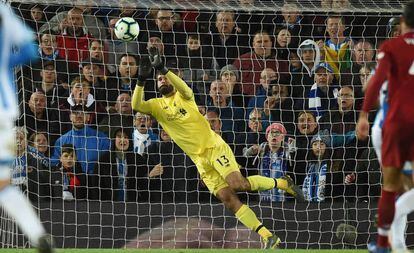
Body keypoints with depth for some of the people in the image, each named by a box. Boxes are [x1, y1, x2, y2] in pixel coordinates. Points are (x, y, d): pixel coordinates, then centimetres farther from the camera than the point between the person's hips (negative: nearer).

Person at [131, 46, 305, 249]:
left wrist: (162, 68, -33)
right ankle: (268, 238, -8)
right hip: (200, 160, 4)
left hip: (214, 147, -4)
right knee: (227, 198, -8)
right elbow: (136, 105, -9)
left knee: (238, 184, -26)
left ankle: (281, 183, -4)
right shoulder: (157, 105, 10)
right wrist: (141, 80, -23)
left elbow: (183, 87, -23)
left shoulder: (182, 96, 2)